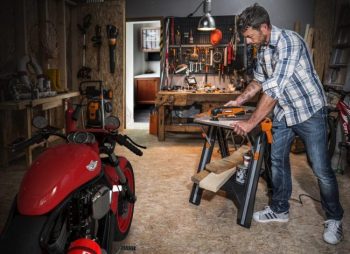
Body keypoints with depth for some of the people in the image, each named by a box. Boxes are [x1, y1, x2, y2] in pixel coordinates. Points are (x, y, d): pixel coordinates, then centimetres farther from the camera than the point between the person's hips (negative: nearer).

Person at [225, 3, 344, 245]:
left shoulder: (289, 42, -26)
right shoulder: (263, 48, 1)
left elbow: (274, 89, -30)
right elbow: (258, 80, 17)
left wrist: (251, 122, -27)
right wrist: (238, 101, 10)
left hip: (309, 111, -7)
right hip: (283, 113, 8)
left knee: (321, 169, -2)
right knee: (278, 161, 10)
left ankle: (334, 219, 19)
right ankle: (280, 209, 26)